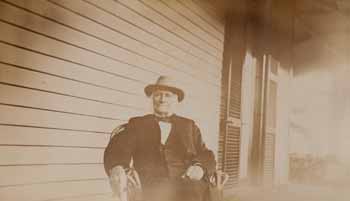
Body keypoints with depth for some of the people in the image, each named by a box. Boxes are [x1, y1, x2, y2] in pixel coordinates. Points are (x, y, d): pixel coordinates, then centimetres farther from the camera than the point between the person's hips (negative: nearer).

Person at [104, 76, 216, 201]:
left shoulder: (189, 126, 23)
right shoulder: (137, 124, 19)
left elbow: (206, 156, 16)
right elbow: (118, 149, 6)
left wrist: (200, 167, -8)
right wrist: (116, 167, -17)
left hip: (189, 190, 2)